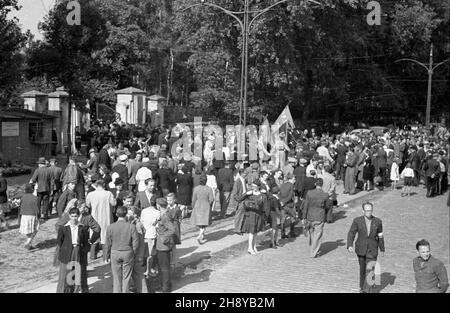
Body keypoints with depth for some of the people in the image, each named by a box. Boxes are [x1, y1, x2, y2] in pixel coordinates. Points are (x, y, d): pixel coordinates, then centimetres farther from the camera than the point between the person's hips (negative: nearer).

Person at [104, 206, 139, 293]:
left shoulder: (110, 227, -8)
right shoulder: (131, 226, -11)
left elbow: (108, 244, -2)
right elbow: (136, 242, -7)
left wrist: (106, 257, 8)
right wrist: (134, 253, 8)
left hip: (115, 253, 1)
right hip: (128, 253, -1)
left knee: (116, 277, 11)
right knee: (126, 277, 10)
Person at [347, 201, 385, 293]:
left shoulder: (378, 221, -6)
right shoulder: (357, 221, -8)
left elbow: (380, 236, 5)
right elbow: (351, 234, -10)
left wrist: (382, 249, 12)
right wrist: (349, 246, -26)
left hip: (372, 250, -1)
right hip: (361, 249, 1)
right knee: (362, 269, 16)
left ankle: (366, 290, -8)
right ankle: (362, 286, 38)